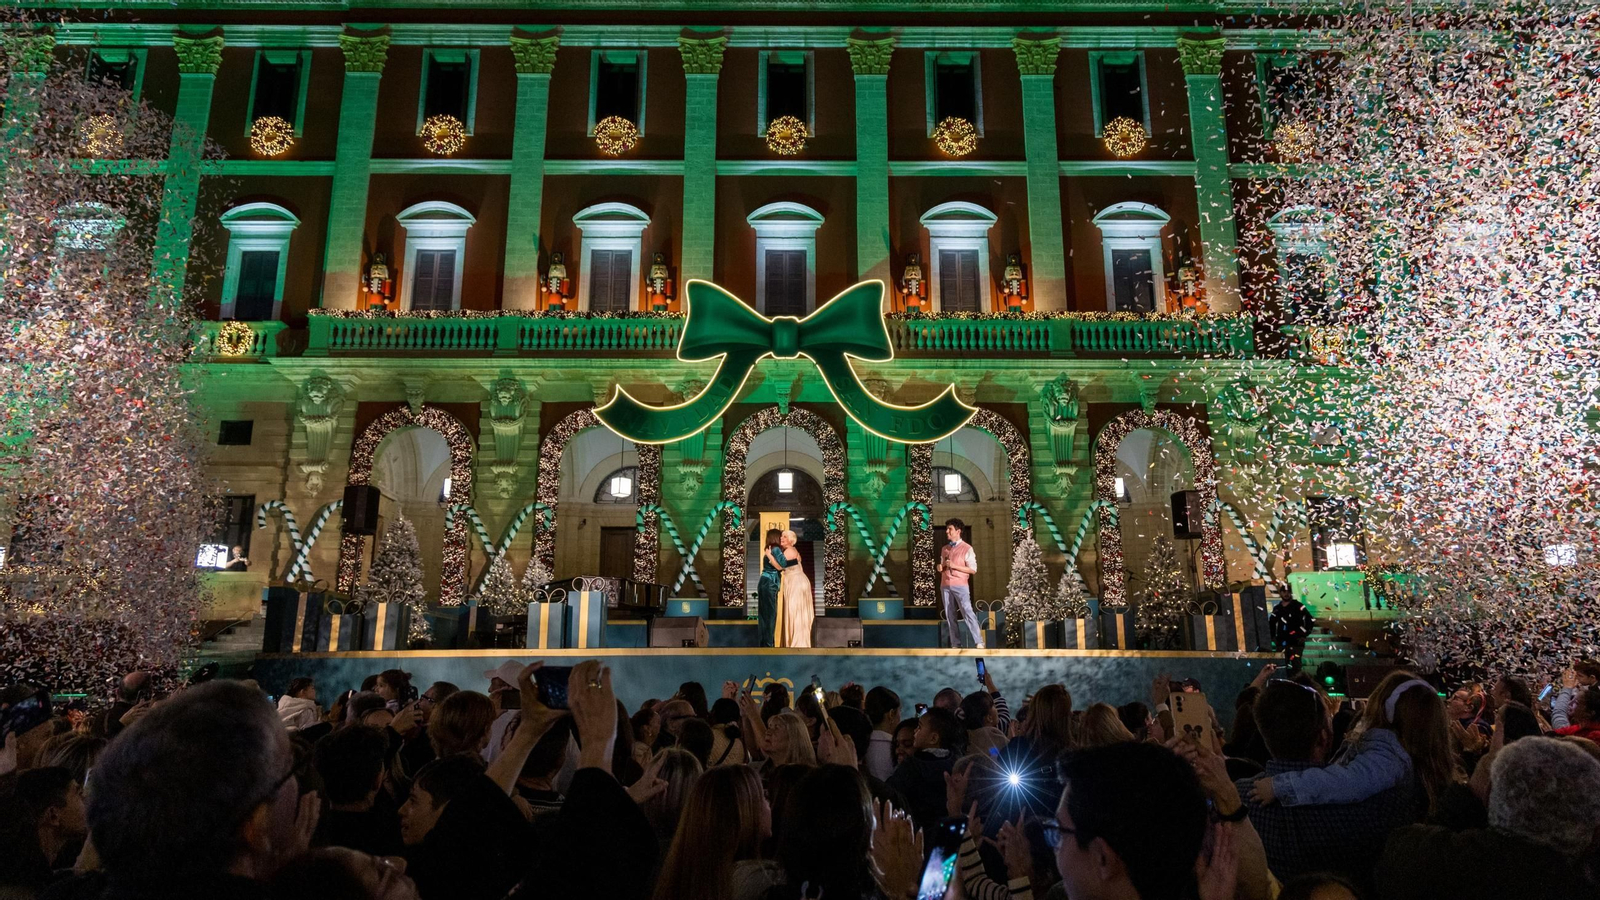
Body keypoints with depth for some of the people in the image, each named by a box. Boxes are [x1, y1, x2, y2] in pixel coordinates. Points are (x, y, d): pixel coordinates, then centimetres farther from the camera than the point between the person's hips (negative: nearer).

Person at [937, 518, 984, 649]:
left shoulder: (967, 548, -2)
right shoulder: (944, 549, 17)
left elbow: (973, 570, -6)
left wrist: (954, 566, -15)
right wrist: (939, 567, 3)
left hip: (960, 585, -6)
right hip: (945, 586, 6)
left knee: (967, 612, -14)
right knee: (950, 616, 3)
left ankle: (979, 643, -13)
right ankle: (955, 645, 4)